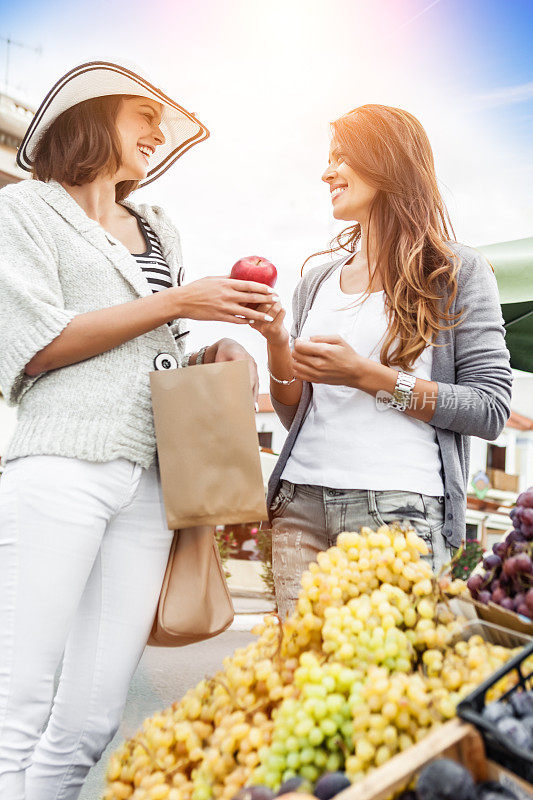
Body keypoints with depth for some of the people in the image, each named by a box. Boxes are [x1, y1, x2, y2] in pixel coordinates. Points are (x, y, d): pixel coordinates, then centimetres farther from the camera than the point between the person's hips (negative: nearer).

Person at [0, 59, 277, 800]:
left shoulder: (160, 230, 25)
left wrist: (211, 354, 5)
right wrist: (177, 303, -6)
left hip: (151, 479, 5)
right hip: (62, 464, -5)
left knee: (92, 721, 4)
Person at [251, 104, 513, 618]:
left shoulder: (458, 271, 3)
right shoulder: (316, 284, 16)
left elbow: (492, 409, -5)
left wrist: (366, 376, -12)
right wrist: (276, 342, -2)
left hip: (399, 505, -4)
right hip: (301, 501, 4)